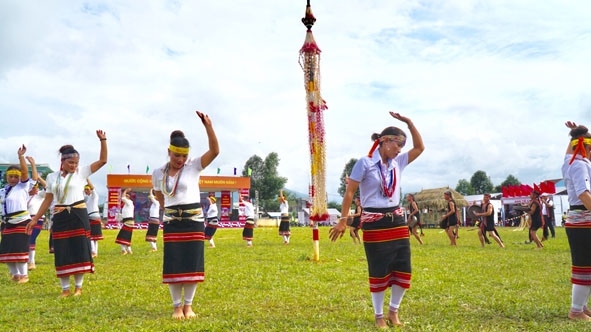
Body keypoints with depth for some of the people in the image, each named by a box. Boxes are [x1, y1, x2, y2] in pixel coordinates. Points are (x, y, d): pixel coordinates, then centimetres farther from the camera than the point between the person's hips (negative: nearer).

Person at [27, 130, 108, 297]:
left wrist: (103, 140, -14)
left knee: (79, 251, 1)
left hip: (79, 216, -2)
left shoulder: (82, 172, 1)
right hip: (60, 218, 2)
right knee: (62, 253, 4)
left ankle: (78, 287, 15)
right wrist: (35, 219, 10)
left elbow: (102, 160, -4)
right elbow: (47, 200, 12)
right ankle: (65, 288, 16)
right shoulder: (52, 177, 8)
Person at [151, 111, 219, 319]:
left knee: (192, 265, 3)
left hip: (194, 222, -2)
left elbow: (214, 151, -20)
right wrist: (171, 210, 12)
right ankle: (177, 306, 17)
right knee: (173, 266, 3)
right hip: (171, 224, 2)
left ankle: (188, 305, 19)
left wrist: (208, 126, -30)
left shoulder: (194, 166, -6)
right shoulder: (158, 174, 3)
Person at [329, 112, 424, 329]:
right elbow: (349, 192, -8)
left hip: (397, 221, 6)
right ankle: (379, 316, 20)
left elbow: (419, 148, 16)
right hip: (374, 224, -6)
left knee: (403, 270, 7)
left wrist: (409, 122, 6)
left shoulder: (398, 163, 9)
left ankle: (393, 311, 27)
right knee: (379, 273, 3)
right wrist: (343, 220, -10)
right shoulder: (365, 163, -8)